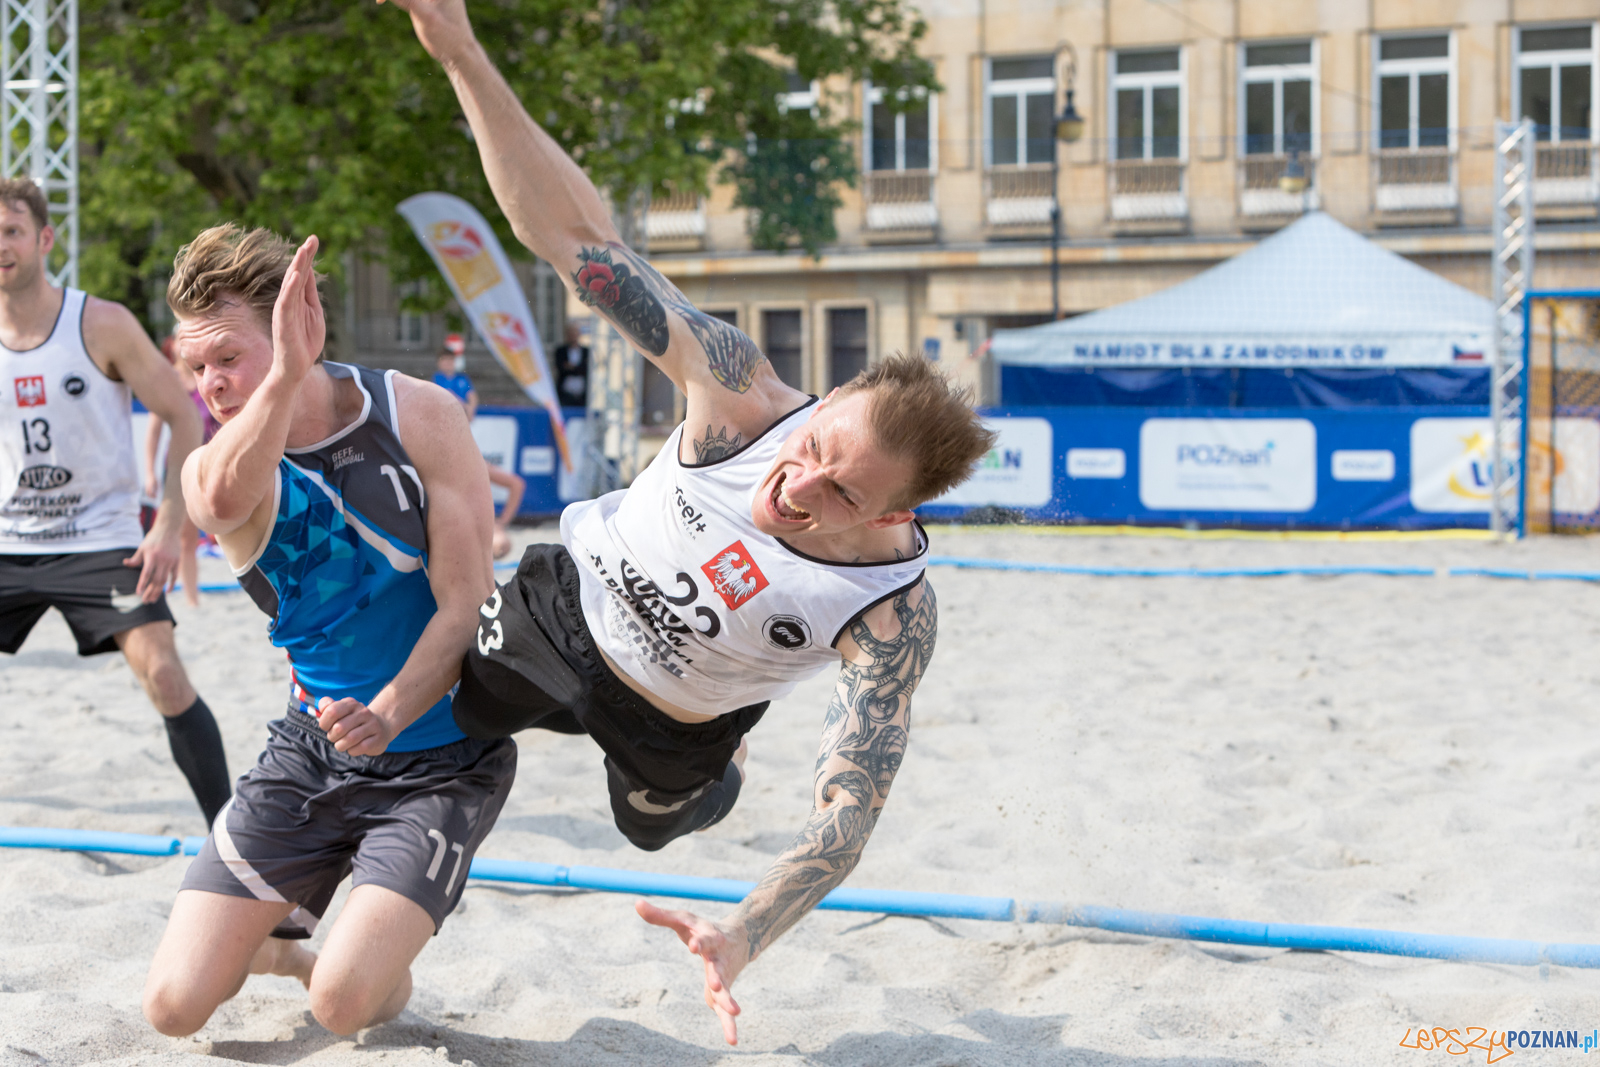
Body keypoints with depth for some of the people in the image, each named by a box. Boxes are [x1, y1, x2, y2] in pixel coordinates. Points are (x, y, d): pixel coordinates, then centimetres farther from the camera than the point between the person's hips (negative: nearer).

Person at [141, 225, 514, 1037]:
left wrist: (387, 715, -32)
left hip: (441, 753, -3)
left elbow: (468, 604, -15)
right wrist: (287, 375, -54)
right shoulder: (210, 467, -8)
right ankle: (272, 940, 27)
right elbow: (226, 500, -37)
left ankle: (386, 963, 15)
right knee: (173, 1006, -6)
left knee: (343, 1004, -21)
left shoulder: (417, 416, -12)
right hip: (311, 748, 3)